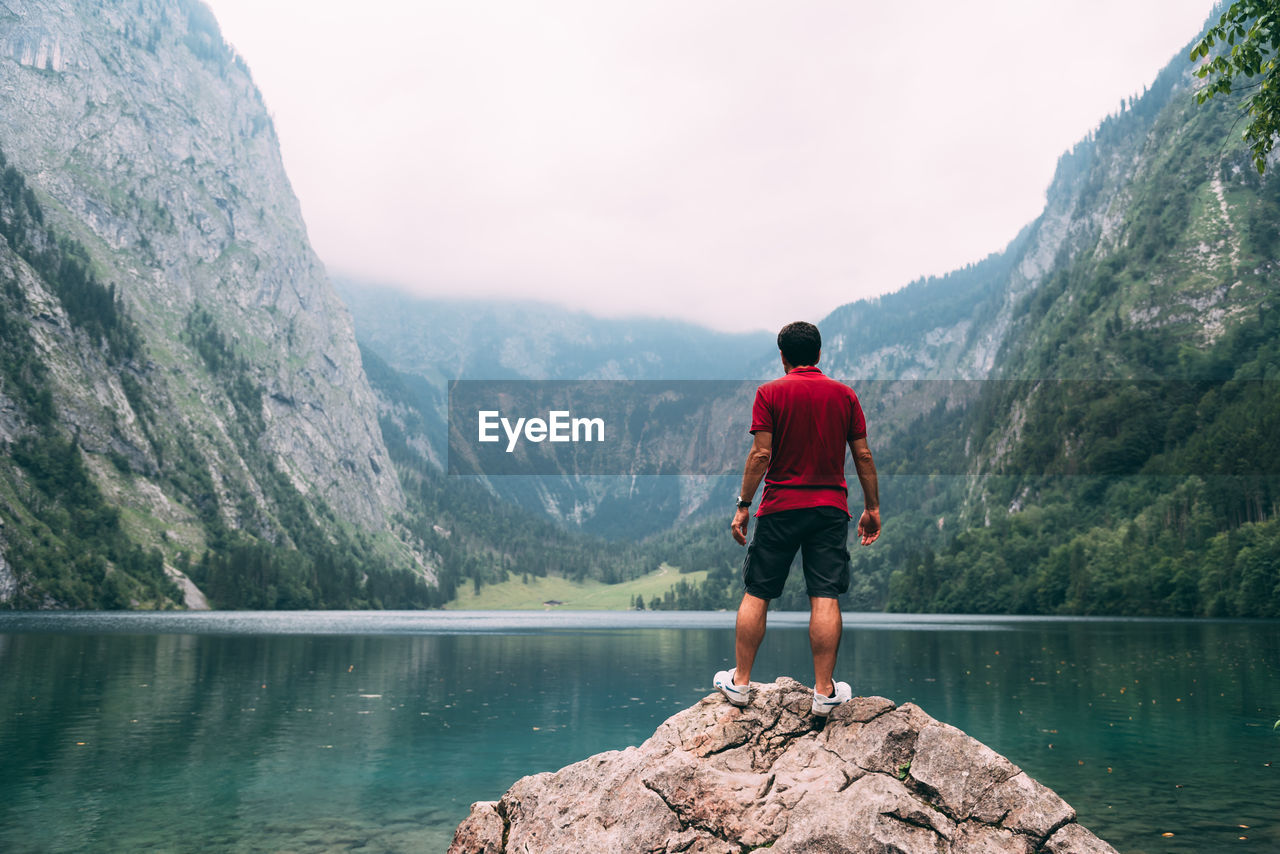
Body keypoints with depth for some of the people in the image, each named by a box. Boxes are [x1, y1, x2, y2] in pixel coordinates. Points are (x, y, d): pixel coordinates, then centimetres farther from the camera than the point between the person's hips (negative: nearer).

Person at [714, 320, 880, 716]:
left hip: (780, 508, -1)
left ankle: (740, 681, 16)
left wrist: (743, 505, -3)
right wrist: (872, 508, 11)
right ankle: (824, 691, 3)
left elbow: (760, 454, -9)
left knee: (756, 594, 8)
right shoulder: (844, 395, 6)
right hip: (830, 507, 2)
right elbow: (863, 455, 4)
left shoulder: (769, 393, -2)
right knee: (825, 598, 1)